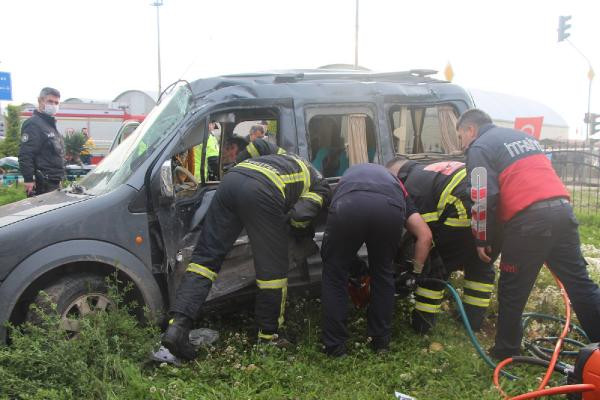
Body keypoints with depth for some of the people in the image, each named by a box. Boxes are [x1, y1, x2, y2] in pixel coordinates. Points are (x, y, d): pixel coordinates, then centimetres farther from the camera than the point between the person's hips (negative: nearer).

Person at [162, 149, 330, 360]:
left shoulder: (288, 159, 44)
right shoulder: (322, 187, 21)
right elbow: (300, 216, 2)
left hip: (232, 176, 7)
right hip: (262, 192, -6)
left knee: (206, 255, 5)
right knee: (273, 268, 8)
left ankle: (178, 325, -2)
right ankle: (268, 336, 19)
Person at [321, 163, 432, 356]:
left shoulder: (348, 175, 46)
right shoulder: (395, 183, 41)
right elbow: (425, 235, 29)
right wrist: (416, 272, 40)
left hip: (347, 206, 0)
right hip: (390, 208, 1)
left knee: (334, 274, 19)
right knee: (382, 273, 26)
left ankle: (334, 346, 23)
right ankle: (381, 340, 34)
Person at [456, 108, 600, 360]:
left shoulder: (479, 148, 3)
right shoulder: (522, 135, 28)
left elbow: (484, 198, -6)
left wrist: (482, 239, 3)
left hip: (529, 219, -7)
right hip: (563, 209, 7)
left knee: (512, 290, 7)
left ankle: (505, 351, 18)